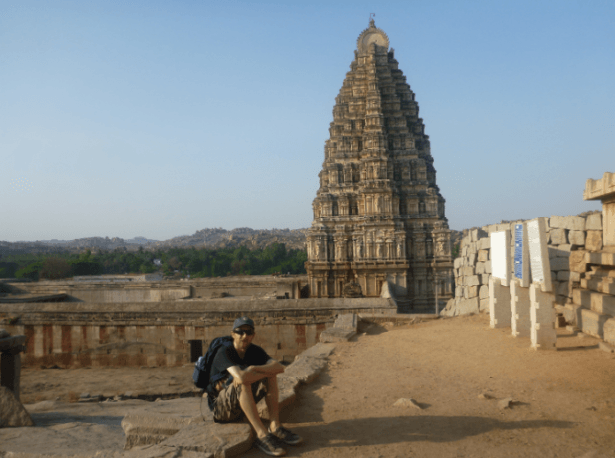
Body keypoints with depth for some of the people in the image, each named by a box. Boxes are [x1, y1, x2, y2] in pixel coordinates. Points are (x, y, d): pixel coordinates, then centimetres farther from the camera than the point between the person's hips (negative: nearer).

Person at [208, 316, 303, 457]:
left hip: (240, 406, 6)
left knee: (270, 374, -11)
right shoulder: (224, 353, -19)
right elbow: (241, 377, -37)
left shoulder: (255, 351, -1)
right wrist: (266, 371, -23)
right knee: (242, 384, -35)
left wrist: (253, 369, -28)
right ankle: (262, 435, -37)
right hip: (220, 408, -6)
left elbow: (280, 367, -17)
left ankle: (275, 426, -20)